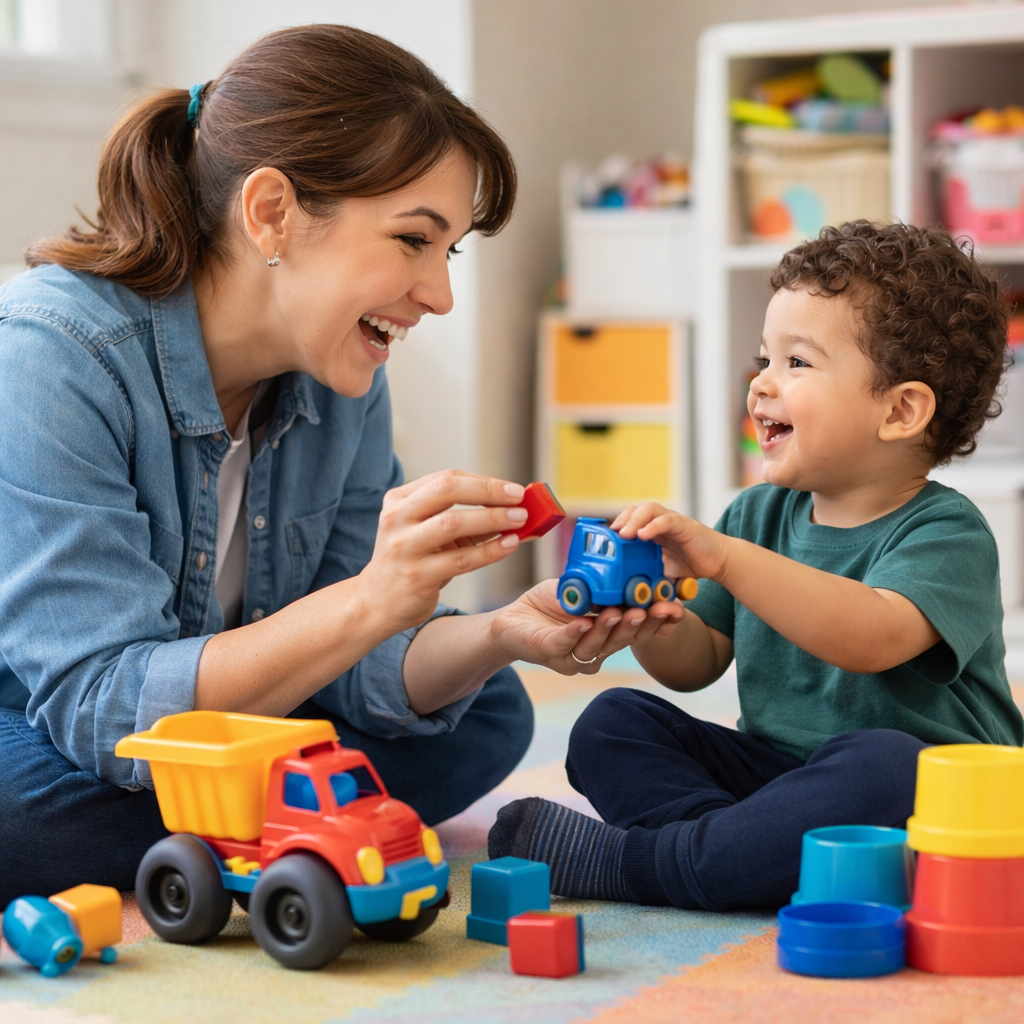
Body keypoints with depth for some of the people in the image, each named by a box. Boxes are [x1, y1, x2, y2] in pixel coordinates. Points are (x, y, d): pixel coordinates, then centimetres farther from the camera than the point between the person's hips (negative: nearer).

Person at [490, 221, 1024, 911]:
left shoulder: (947, 532, -12)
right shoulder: (759, 514, 10)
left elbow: (873, 638, -32)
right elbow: (700, 664, 13)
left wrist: (725, 557, -39)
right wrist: (660, 627, -12)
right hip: (771, 768, 7)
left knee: (880, 765, -39)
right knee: (612, 724, -7)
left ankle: (626, 862, -28)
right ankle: (758, 852, -30)